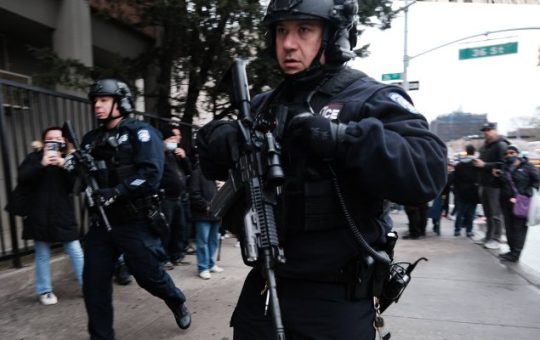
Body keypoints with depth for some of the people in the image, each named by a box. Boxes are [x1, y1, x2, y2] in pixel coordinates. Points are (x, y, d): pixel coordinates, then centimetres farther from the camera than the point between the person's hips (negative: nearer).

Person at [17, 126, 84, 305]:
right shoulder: (34, 158, 3)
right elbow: (22, 179, -11)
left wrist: (64, 166, -20)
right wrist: (42, 165, -23)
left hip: (63, 215, 1)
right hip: (39, 216, 0)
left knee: (76, 252, 2)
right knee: (42, 256, 9)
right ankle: (45, 291, 23)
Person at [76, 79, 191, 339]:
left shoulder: (140, 133, -5)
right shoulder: (91, 139, 13)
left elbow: (151, 174, -18)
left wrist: (115, 193, -25)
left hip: (135, 222, -5)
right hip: (101, 223, 5)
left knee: (149, 275, 8)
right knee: (94, 285, 5)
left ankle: (178, 302, 38)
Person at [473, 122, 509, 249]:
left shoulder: (501, 145, -9)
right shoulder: (485, 146, 18)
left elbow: (503, 164, -20)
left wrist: (484, 165, -20)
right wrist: (477, 163, 9)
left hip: (495, 184, -8)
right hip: (484, 183, 8)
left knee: (496, 213, -3)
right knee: (488, 213, 13)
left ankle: (496, 239, 3)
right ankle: (489, 236, 20)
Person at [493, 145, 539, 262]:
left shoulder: (527, 166, -3)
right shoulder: (505, 167, 13)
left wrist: (528, 194, -11)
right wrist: (498, 177, 3)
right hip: (506, 202, 6)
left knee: (519, 228, -2)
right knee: (509, 227, 10)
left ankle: (515, 254, 0)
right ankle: (512, 250, 20)